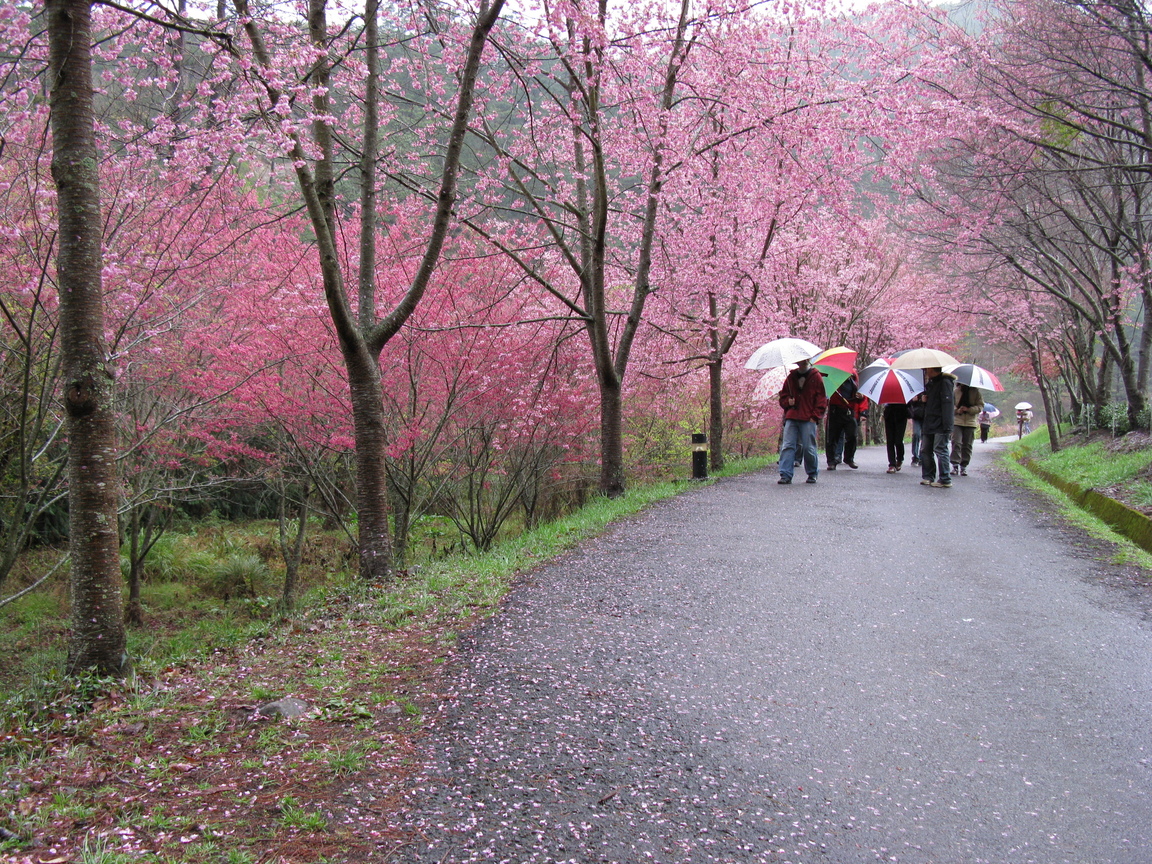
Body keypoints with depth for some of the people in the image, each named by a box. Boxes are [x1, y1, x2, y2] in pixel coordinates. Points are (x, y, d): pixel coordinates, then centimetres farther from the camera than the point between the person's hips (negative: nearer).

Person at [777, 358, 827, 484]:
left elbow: (822, 399, 2)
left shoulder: (816, 377, 5)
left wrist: (815, 416, -6)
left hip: (809, 419, -3)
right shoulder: (791, 377, 15)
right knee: (787, 446, -5)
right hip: (791, 418, 3)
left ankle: (812, 474, 16)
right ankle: (786, 475, -7)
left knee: (809, 448, -2)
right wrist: (788, 401, -1)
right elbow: (783, 396, 22)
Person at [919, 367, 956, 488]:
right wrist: (924, 399, 1)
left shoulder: (945, 382, -10)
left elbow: (948, 405, -17)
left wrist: (947, 427, -23)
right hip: (929, 425, 9)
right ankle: (928, 477, 17)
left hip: (940, 426, -9)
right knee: (925, 450, 10)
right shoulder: (931, 383, 18)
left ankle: (945, 480, -7)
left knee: (940, 450, -9)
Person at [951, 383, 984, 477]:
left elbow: (980, 406, 0)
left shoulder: (976, 391, 2)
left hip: (970, 422, 0)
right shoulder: (956, 391, 4)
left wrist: (969, 409, -15)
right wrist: (957, 410, -14)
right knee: (956, 442, -11)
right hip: (957, 421, 0)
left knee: (967, 445, 4)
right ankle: (955, 465, -5)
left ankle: (963, 467, 12)